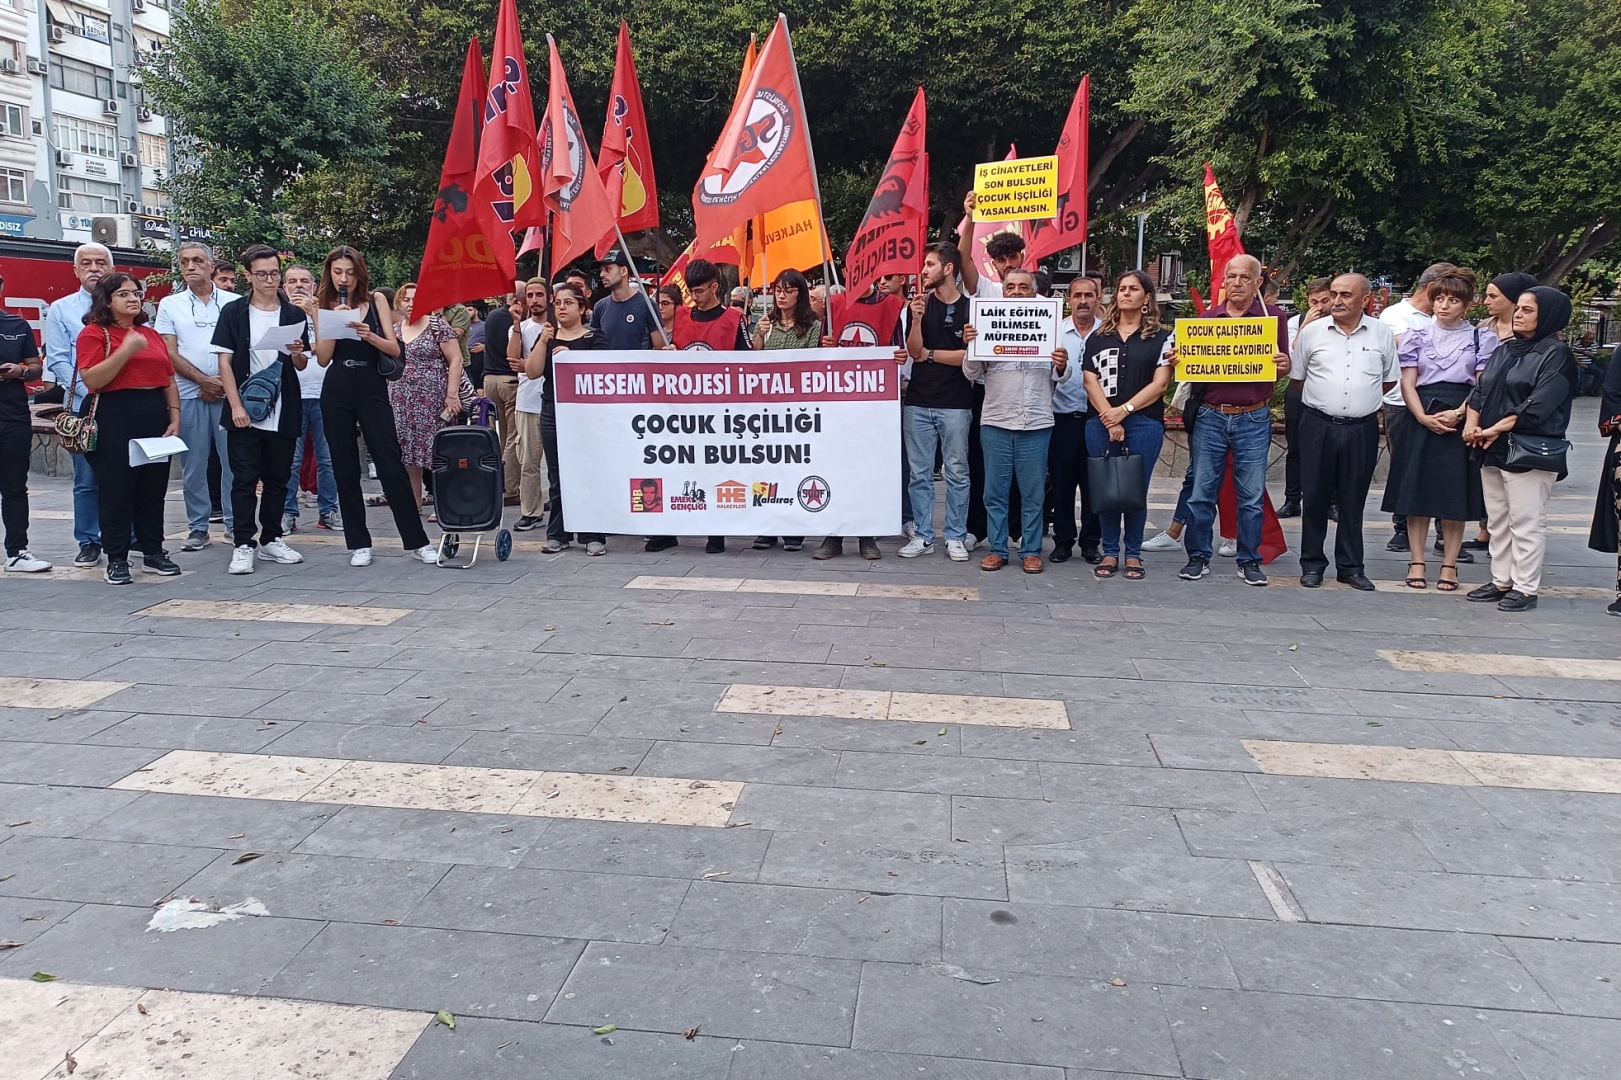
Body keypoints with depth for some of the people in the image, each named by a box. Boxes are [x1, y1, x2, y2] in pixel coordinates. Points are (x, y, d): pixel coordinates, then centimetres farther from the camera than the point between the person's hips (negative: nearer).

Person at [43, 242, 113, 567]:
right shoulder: (61, 310, 8)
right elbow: (58, 362, 2)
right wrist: (90, 393, -11)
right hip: (82, 406, 0)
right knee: (86, 480, 4)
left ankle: (128, 538, 14)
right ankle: (89, 542, 13)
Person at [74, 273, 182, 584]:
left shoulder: (151, 334, 17)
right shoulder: (94, 332, -1)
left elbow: (169, 380, 17)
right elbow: (91, 379, -13)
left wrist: (175, 416, 6)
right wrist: (126, 350, -19)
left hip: (155, 418, 5)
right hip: (115, 419, -5)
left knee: (154, 488, 9)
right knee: (116, 490, -1)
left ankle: (153, 552, 19)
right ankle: (116, 559, 6)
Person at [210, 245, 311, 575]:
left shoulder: (294, 315, 8)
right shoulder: (233, 313, 2)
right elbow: (225, 362, -2)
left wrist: (297, 353, -13)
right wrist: (236, 406, -12)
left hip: (283, 413, 2)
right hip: (244, 412, -2)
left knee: (278, 479, 9)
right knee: (245, 480, -1)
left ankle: (271, 539, 20)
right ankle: (243, 545, 4)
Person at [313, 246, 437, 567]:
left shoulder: (376, 299, 5)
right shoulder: (323, 306, 6)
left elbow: (394, 349, 1)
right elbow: (322, 358, -1)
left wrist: (369, 335, -16)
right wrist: (336, 321, -11)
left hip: (373, 389, -1)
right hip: (337, 392, 2)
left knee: (391, 464, -5)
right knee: (345, 468, 4)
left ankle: (417, 541, 0)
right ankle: (359, 543, 13)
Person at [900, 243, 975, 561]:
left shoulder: (970, 307, 0)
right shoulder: (921, 304, 9)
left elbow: (970, 355, -7)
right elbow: (914, 350, 0)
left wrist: (930, 354, -1)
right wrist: (917, 319, -15)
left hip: (955, 404, -3)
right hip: (918, 402, 3)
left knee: (956, 472, 3)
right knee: (920, 474, 6)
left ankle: (955, 537, 11)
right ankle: (923, 536, 14)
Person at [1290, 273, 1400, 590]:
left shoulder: (1382, 334, 4)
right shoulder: (1311, 331, 2)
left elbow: (1390, 379, 14)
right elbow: (1297, 377, 11)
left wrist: (1363, 401, 12)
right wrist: (1323, 400, 12)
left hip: (1362, 429, 1)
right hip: (1319, 426, 0)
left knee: (1353, 501, 8)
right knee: (1314, 498, 4)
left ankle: (1350, 567, 17)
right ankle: (1312, 564, 15)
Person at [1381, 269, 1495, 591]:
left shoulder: (1481, 338, 7)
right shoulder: (1417, 336, 9)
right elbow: (1407, 383, 3)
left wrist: (1457, 414, -15)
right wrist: (1424, 418, -11)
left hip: (1461, 424, -1)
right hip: (1421, 421, 1)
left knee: (1454, 495, 2)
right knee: (1417, 491, 1)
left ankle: (1449, 565, 9)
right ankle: (1417, 562, 9)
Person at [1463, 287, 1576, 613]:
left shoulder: (1556, 354, -6)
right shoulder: (1505, 350, 16)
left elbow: (1537, 405, -15)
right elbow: (1480, 389, 12)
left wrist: (1495, 429, -15)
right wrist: (1472, 423, -5)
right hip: (1492, 451, 7)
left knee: (1526, 522, -4)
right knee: (1498, 520, 12)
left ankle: (1525, 588, 3)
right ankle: (1501, 581, 21)